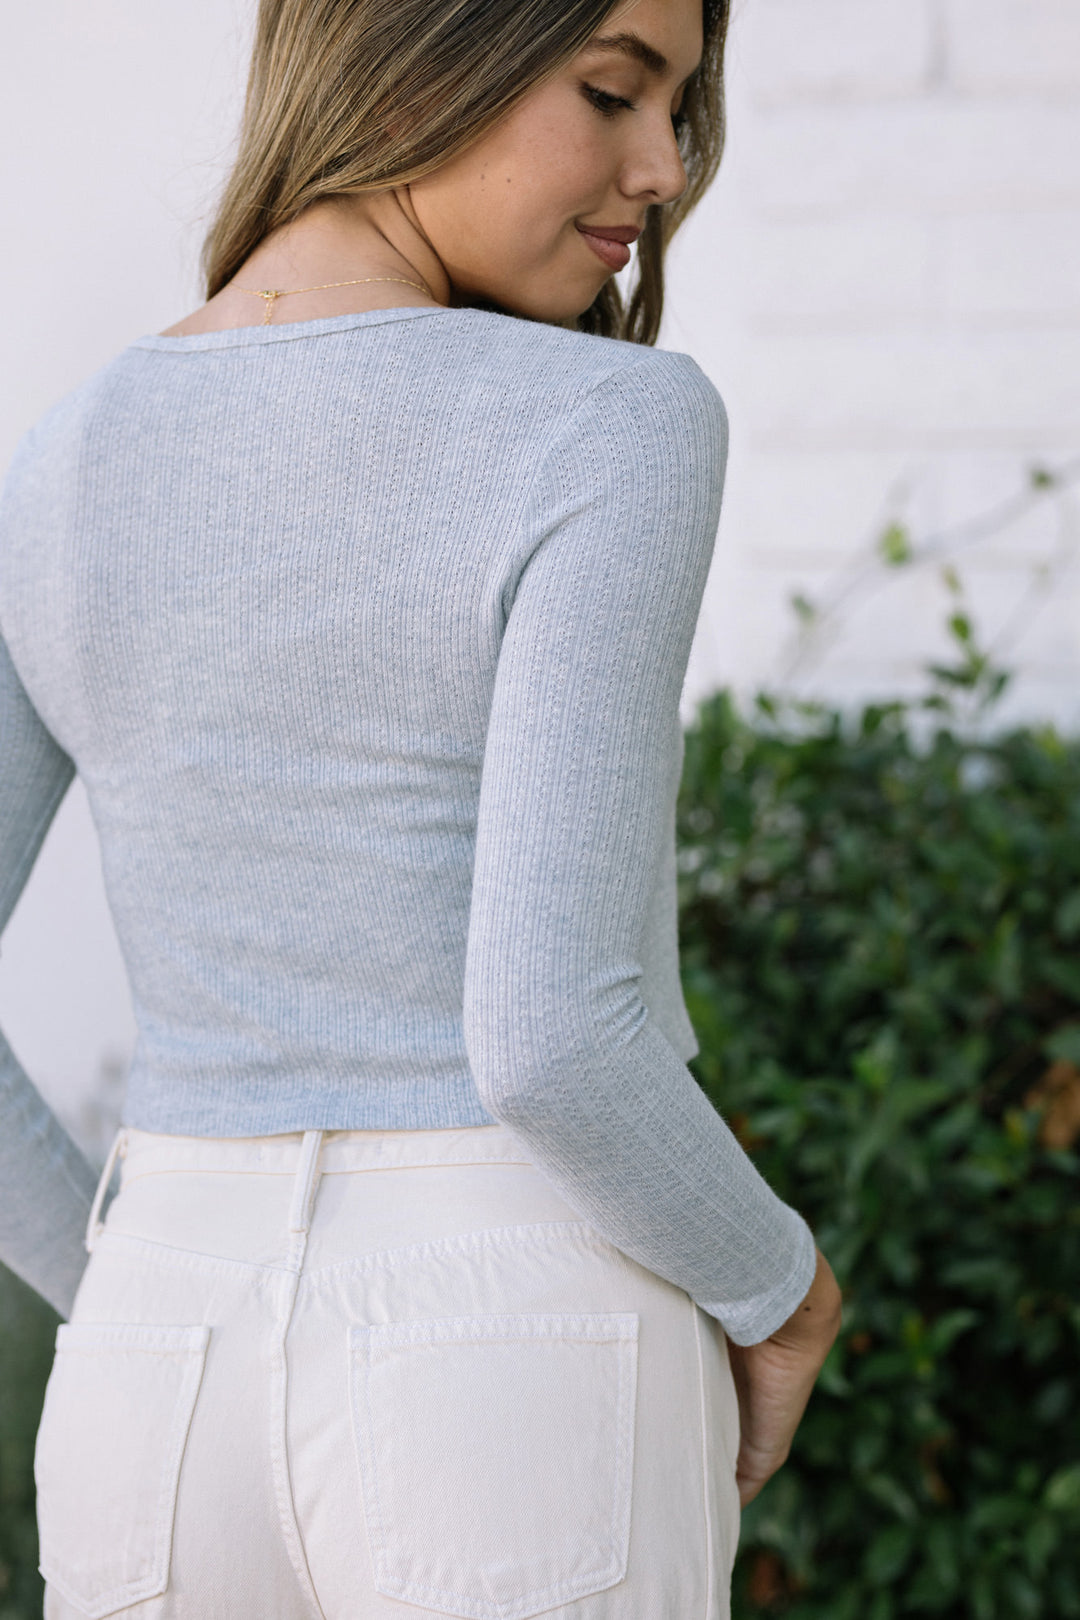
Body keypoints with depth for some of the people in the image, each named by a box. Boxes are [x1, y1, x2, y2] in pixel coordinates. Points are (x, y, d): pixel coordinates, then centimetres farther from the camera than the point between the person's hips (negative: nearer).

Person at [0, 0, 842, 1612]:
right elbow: (546, 1031, -22)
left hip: (172, 1414, 5)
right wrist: (773, 1287, -2)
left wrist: (152, 1312, 15)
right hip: (518, 1418, -5)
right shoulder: (612, 434, -15)